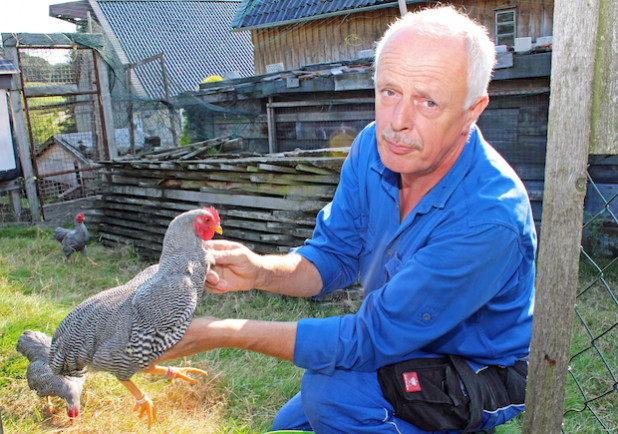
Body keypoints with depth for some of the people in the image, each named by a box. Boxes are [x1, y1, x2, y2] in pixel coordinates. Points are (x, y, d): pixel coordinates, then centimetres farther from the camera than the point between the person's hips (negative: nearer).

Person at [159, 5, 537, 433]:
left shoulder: (489, 217, -35)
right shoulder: (374, 149, -13)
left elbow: (372, 337, -31)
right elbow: (334, 255, -4)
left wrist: (225, 333, -30)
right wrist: (264, 270, -26)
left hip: (482, 379, -5)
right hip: (402, 353, 6)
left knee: (329, 391, -25)